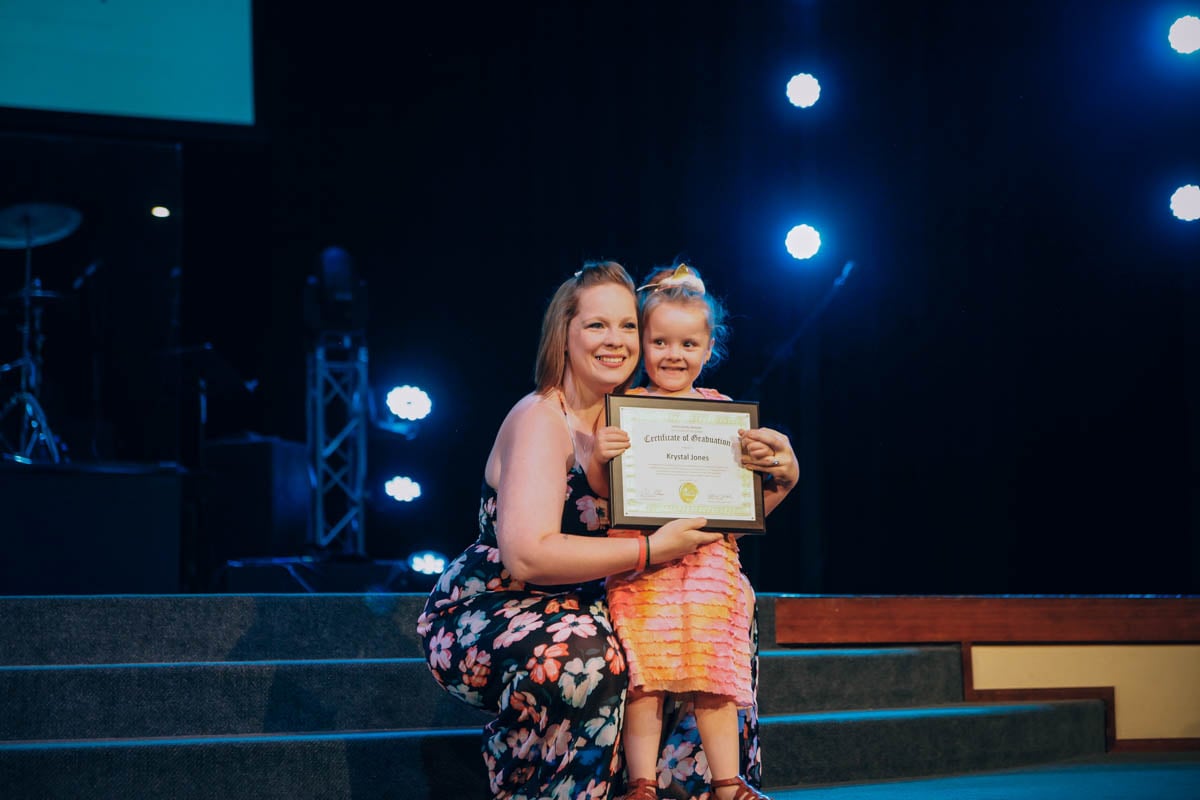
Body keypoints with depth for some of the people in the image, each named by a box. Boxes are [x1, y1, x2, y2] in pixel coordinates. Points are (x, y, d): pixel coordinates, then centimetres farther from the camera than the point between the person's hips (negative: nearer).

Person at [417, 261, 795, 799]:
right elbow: (527, 554, -30)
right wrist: (652, 550, -26)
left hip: (580, 611, 9)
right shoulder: (541, 419, -16)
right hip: (480, 616, -9)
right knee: (581, 654, -38)